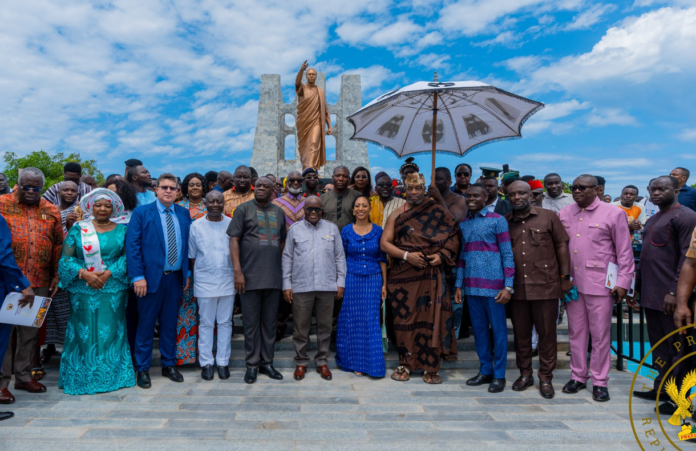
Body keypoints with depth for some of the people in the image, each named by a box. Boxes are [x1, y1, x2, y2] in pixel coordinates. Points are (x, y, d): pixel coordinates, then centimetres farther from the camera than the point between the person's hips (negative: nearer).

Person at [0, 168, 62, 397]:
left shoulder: (52, 211, 9)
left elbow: (58, 245, 10)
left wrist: (56, 275, 7)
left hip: (39, 282, 3)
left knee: (31, 331, 11)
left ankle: (23, 376, 24)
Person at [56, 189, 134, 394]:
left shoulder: (122, 230, 6)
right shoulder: (78, 229, 5)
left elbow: (127, 257, -1)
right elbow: (66, 257, 0)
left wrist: (108, 273, -14)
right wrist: (84, 274, -14)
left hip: (113, 289, 0)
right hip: (83, 289, 0)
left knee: (111, 331, 4)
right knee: (84, 332, 3)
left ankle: (111, 375, 14)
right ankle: (83, 377, 14)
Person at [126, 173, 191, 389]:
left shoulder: (184, 214, 8)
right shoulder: (141, 213, -3)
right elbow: (132, 246, -7)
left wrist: (187, 273, 6)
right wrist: (138, 277, -14)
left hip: (176, 278, 4)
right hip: (151, 277, -3)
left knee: (170, 323, 13)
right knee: (146, 324, 5)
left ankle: (169, 365, 26)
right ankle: (142, 369, 18)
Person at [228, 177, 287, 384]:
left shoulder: (278, 212, 14)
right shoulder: (244, 209, 1)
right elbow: (234, 239, -5)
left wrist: (281, 268, 10)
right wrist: (237, 271, -12)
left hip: (274, 277, 4)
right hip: (250, 276, -4)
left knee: (270, 322, 10)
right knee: (251, 323, 4)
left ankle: (267, 362, 21)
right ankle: (252, 365, 15)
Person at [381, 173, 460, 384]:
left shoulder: (439, 213, 8)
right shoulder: (397, 216, 9)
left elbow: (453, 237, 5)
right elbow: (384, 243, 3)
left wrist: (442, 255, -11)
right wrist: (406, 255, -10)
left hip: (432, 274, -1)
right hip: (403, 275, 1)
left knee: (432, 318, -3)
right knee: (405, 319, 3)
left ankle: (431, 368, 7)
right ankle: (405, 364, 16)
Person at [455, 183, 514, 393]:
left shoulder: (497, 220, -2)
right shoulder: (463, 223, 13)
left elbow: (507, 255, -5)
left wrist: (508, 286, -11)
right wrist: (458, 285, 13)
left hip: (493, 285, -5)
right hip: (471, 286, 5)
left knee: (498, 330, 3)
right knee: (479, 329, 11)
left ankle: (499, 375, 13)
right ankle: (485, 370, 24)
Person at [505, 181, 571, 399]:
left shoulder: (548, 216, 2)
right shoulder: (505, 222, 8)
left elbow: (562, 246, 3)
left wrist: (565, 277, 0)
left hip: (546, 286, -2)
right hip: (517, 288, 2)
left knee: (547, 333, 5)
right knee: (521, 333, 11)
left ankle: (546, 377, 19)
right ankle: (525, 373, 26)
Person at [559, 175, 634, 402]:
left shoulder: (613, 213, -3)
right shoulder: (565, 213, 9)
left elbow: (625, 251, -3)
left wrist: (623, 282, -7)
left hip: (600, 284, -4)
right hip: (572, 283, 4)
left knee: (600, 334, 4)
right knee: (576, 332, 12)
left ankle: (600, 382, 17)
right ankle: (578, 376, 24)